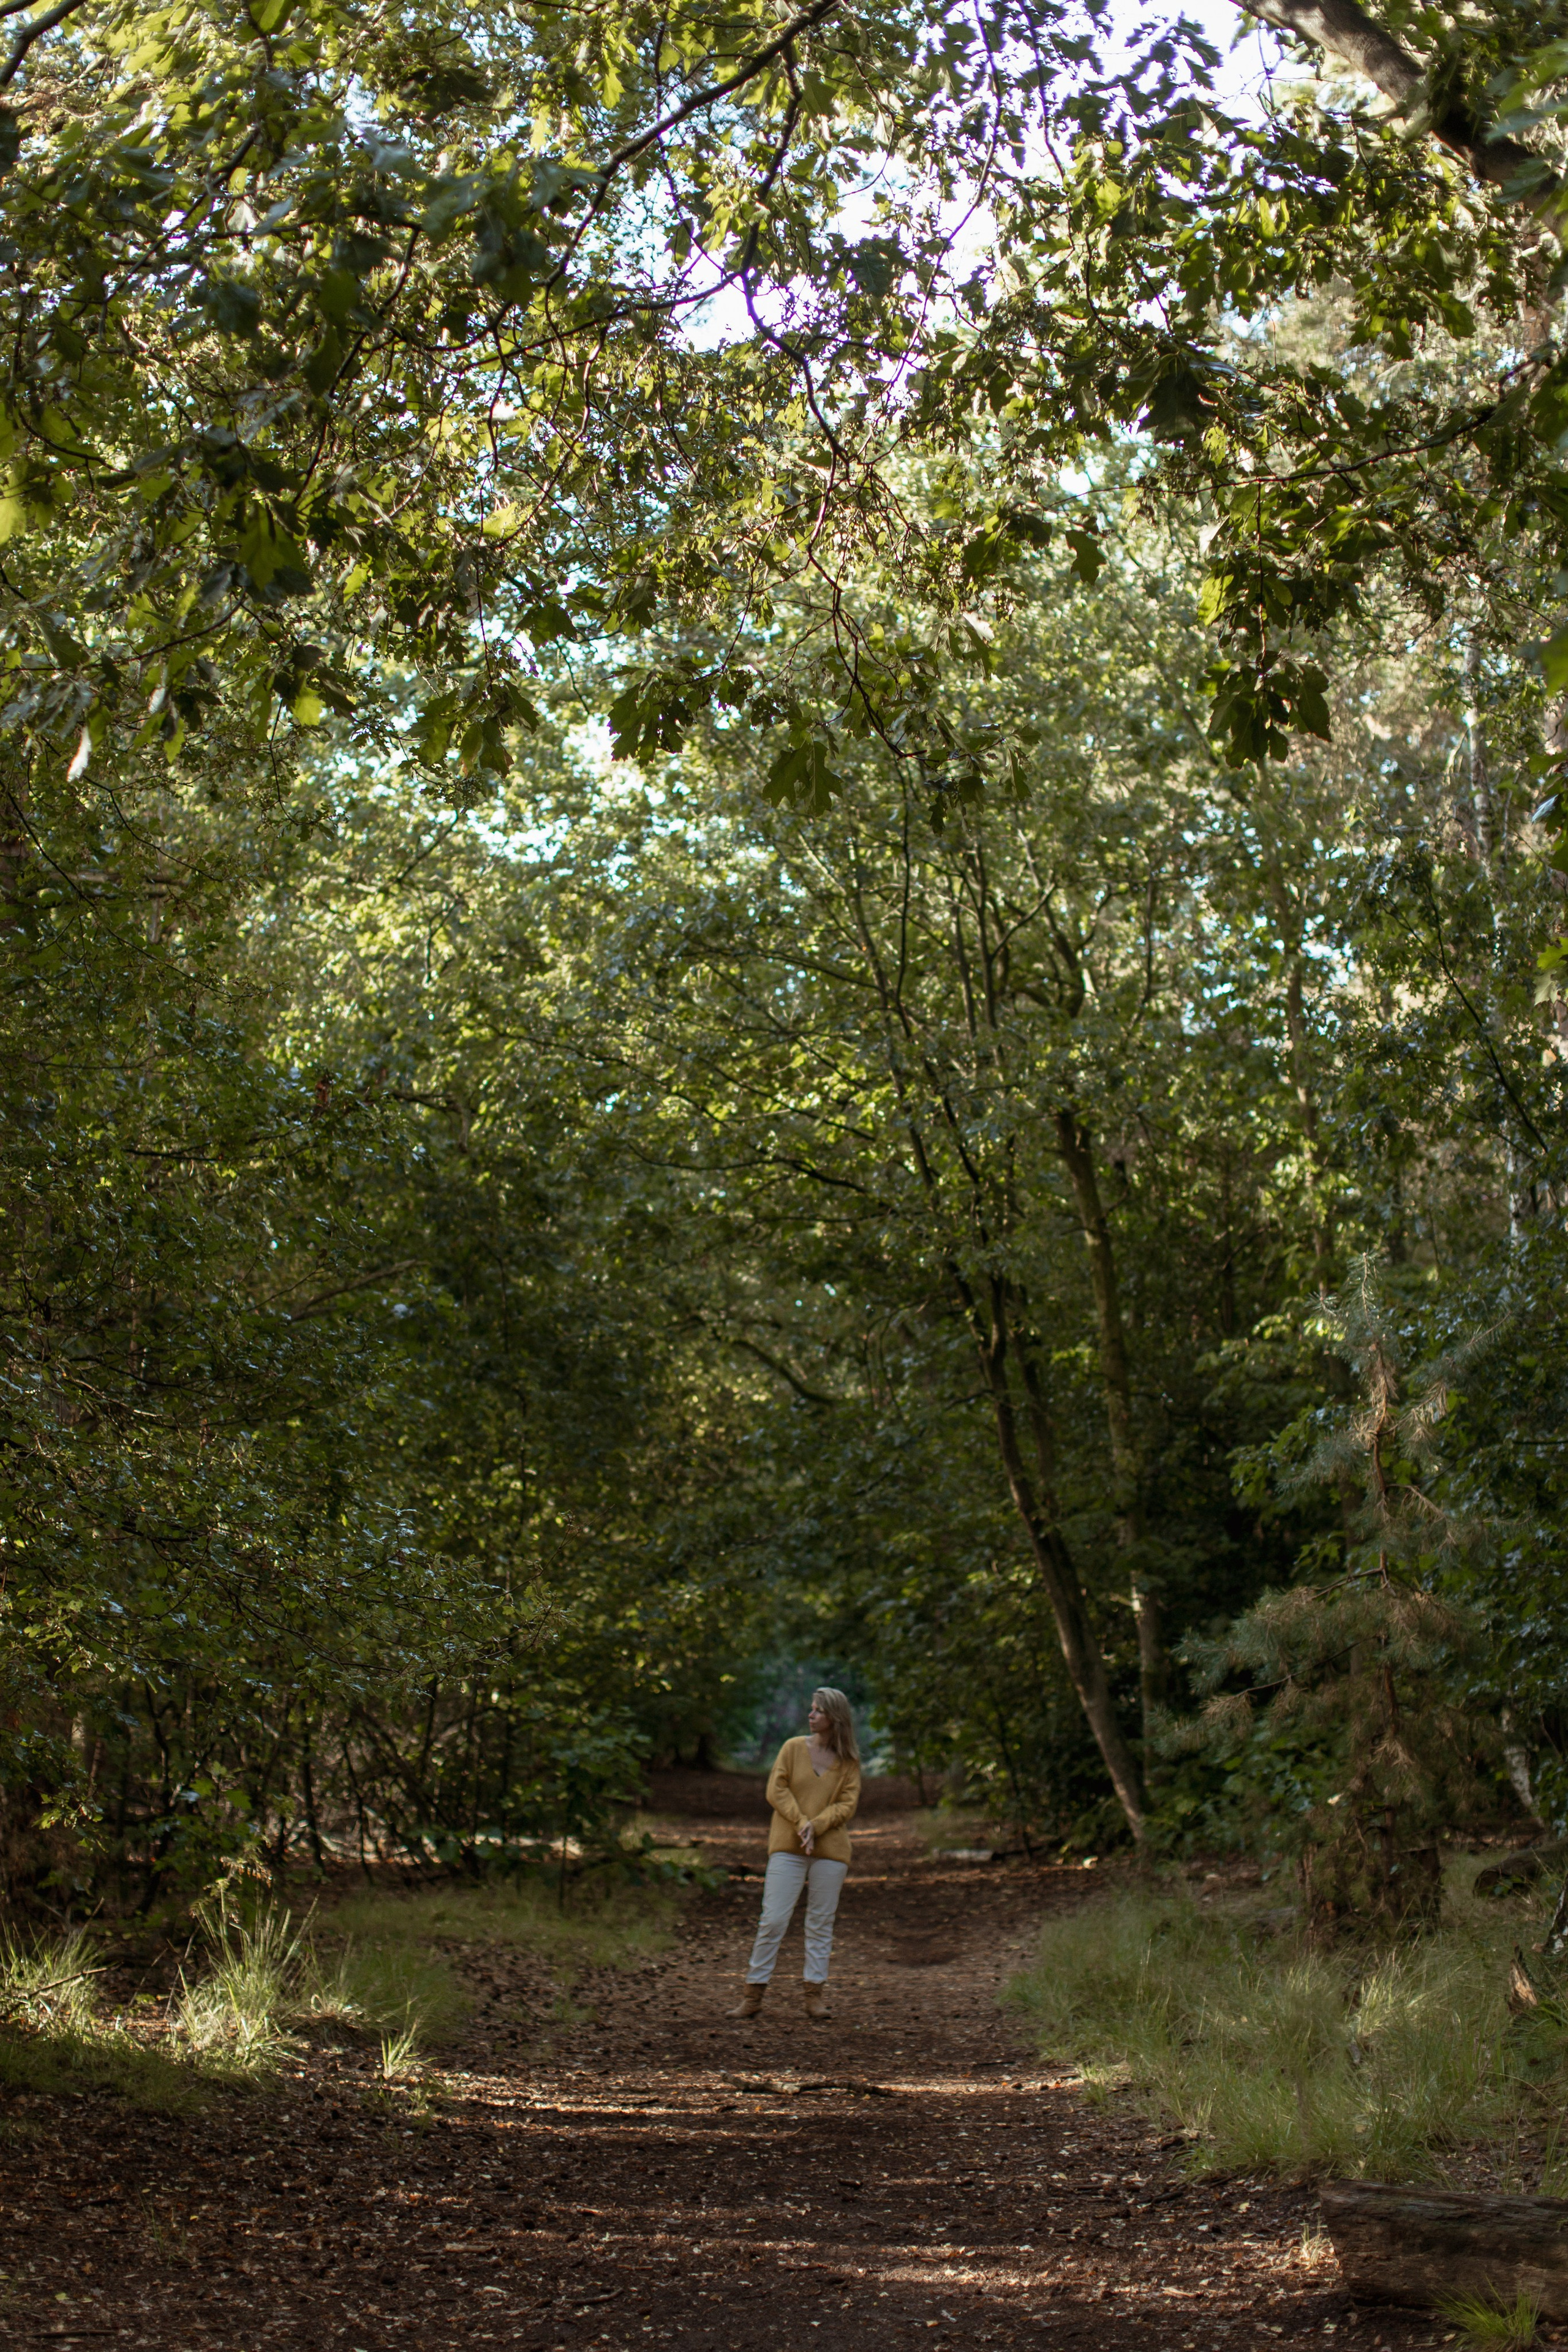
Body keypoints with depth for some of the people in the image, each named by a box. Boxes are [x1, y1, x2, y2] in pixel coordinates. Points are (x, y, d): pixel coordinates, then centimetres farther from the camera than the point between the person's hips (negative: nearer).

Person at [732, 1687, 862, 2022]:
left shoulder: (849, 1762, 5)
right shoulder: (793, 1748, 5)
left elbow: (847, 1805, 0)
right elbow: (776, 1790, 0)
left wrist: (816, 1826, -15)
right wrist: (801, 1822, -13)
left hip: (830, 1850, 1)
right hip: (787, 1847, -1)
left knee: (821, 1923, 5)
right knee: (773, 1920, -5)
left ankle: (815, 1996, 13)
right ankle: (753, 1995, 2)